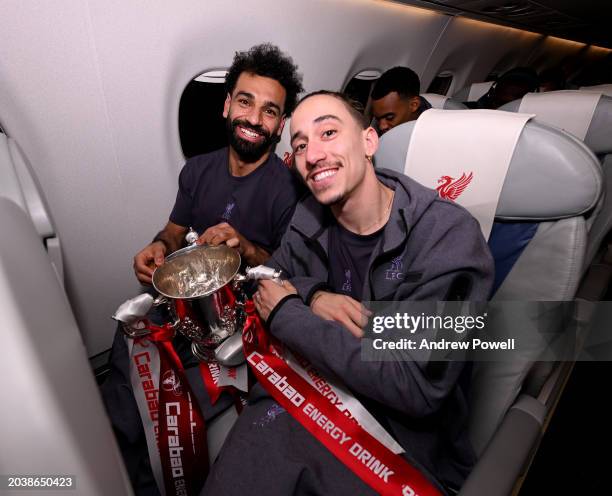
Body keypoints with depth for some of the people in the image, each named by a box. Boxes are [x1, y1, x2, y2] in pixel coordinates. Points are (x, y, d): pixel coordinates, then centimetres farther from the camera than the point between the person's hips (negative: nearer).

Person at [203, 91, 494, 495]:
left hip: (409, 440, -2)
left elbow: (415, 387, -25)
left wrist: (287, 314, -19)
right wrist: (313, 296, -16)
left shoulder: (448, 234, -20)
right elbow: (268, 279, 7)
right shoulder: (310, 217, -3)